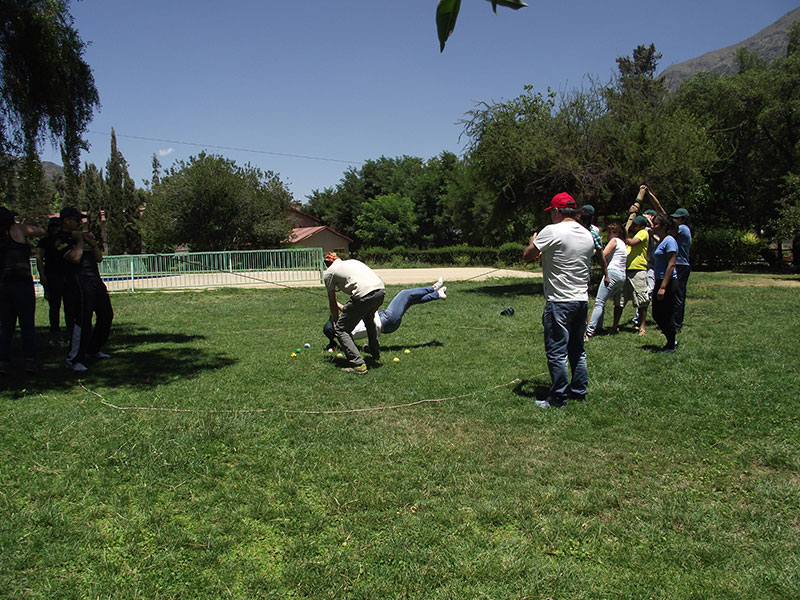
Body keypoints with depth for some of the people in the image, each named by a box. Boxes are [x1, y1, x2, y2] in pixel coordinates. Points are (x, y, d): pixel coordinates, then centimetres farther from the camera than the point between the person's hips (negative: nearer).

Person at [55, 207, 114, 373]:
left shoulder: (82, 235, 22)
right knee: (82, 320, -17)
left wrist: (93, 243, 2)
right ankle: (74, 359, -14)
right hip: (79, 283, -9)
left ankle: (93, 350, 29)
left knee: (106, 316, 15)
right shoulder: (61, 240, -5)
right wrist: (79, 240, -8)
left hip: (96, 281, 9)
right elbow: (75, 257, -22)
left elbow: (99, 258, 19)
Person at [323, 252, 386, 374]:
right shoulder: (352, 261, 32)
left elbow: (332, 302, 22)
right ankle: (376, 353, 48)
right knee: (369, 318, 37)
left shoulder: (328, 273, 15)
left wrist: (336, 320, 37)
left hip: (364, 294, -7)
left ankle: (358, 364, -4)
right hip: (381, 290, 7)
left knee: (341, 330, 6)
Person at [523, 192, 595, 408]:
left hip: (559, 302, -7)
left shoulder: (552, 231, -13)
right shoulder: (588, 235, 9)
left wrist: (532, 243, 14)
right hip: (582, 300, 8)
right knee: (577, 349, 17)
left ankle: (558, 398, 7)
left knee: (557, 352, 0)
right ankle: (579, 391, 26)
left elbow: (527, 256, -9)